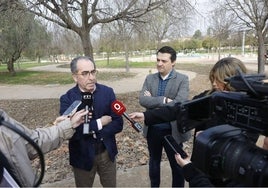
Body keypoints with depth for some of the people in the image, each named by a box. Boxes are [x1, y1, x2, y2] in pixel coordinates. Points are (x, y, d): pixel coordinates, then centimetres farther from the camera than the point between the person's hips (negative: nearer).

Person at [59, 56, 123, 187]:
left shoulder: (107, 92, -7)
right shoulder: (67, 99, -14)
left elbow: (118, 124, -10)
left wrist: (90, 131, -20)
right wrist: (99, 123, -22)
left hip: (107, 152, 2)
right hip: (82, 156, -2)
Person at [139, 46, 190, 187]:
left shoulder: (182, 79, -10)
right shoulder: (150, 78, 0)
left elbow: (179, 103, -23)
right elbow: (142, 100, -13)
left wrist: (153, 102, -17)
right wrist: (164, 100, -23)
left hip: (172, 130, -3)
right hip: (153, 129, 4)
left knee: (177, 165, 15)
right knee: (154, 162, 23)